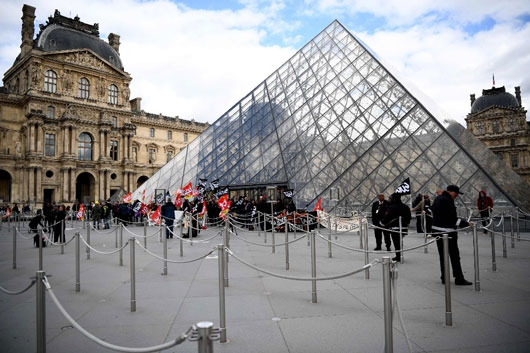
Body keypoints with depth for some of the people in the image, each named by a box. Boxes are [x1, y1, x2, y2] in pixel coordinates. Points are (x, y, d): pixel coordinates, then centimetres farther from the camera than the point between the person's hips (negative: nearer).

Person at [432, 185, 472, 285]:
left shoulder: (438, 198, 13)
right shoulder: (448, 200, -17)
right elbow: (452, 218, -22)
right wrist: (466, 223, -22)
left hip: (437, 229, 9)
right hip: (447, 231, -9)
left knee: (442, 255, 13)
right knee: (454, 255, -2)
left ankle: (444, 278, 17)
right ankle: (459, 278, 3)